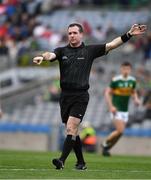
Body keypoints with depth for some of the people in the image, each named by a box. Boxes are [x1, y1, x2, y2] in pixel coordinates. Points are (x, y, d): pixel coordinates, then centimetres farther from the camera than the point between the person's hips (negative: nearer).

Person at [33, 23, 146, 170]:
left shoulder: (90, 51, 4)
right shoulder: (62, 51, 8)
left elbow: (111, 45, 0)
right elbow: (51, 55, -13)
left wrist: (129, 34, -11)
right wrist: (42, 57, -37)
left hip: (80, 96, -4)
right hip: (65, 96, 4)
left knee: (71, 129, -16)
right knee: (72, 132, 10)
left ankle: (62, 160, -23)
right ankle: (81, 162, 22)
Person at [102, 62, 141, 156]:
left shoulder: (132, 80, 3)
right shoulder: (115, 80, -13)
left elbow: (134, 92, 19)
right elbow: (107, 93, -7)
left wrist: (136, 99, -2)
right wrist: (111, 106, -16)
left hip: (125, 111, 6)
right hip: (116, 110, -6)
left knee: (120, 132, 5)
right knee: (120, 131, -17)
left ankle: (106, 148, 22)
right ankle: (105, 144, 4)